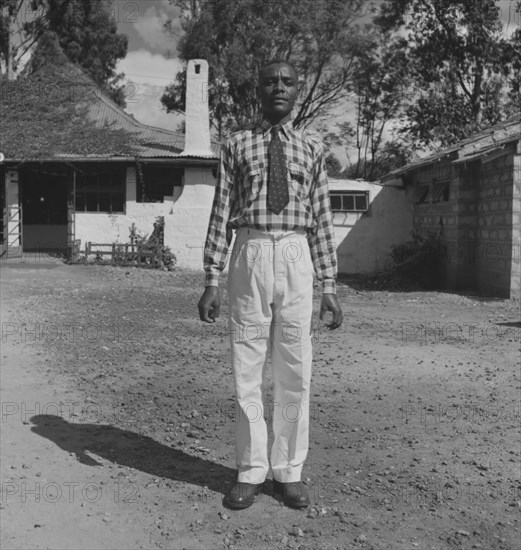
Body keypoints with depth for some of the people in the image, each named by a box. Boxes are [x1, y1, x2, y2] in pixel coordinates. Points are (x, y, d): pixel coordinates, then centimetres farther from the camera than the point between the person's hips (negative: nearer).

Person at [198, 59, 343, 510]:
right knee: (247, 370, 4)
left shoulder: (311, 148, 12)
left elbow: (321, 219, 9)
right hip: (250, 256, -1)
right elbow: (221, 214, 4)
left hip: (296, 258, 1)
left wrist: (329, 285, 4)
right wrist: (212, 280, -2)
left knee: (294, 371, 5)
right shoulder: (236, 146, 9)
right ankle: (251, 471, 18)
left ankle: (289, 471, 19)